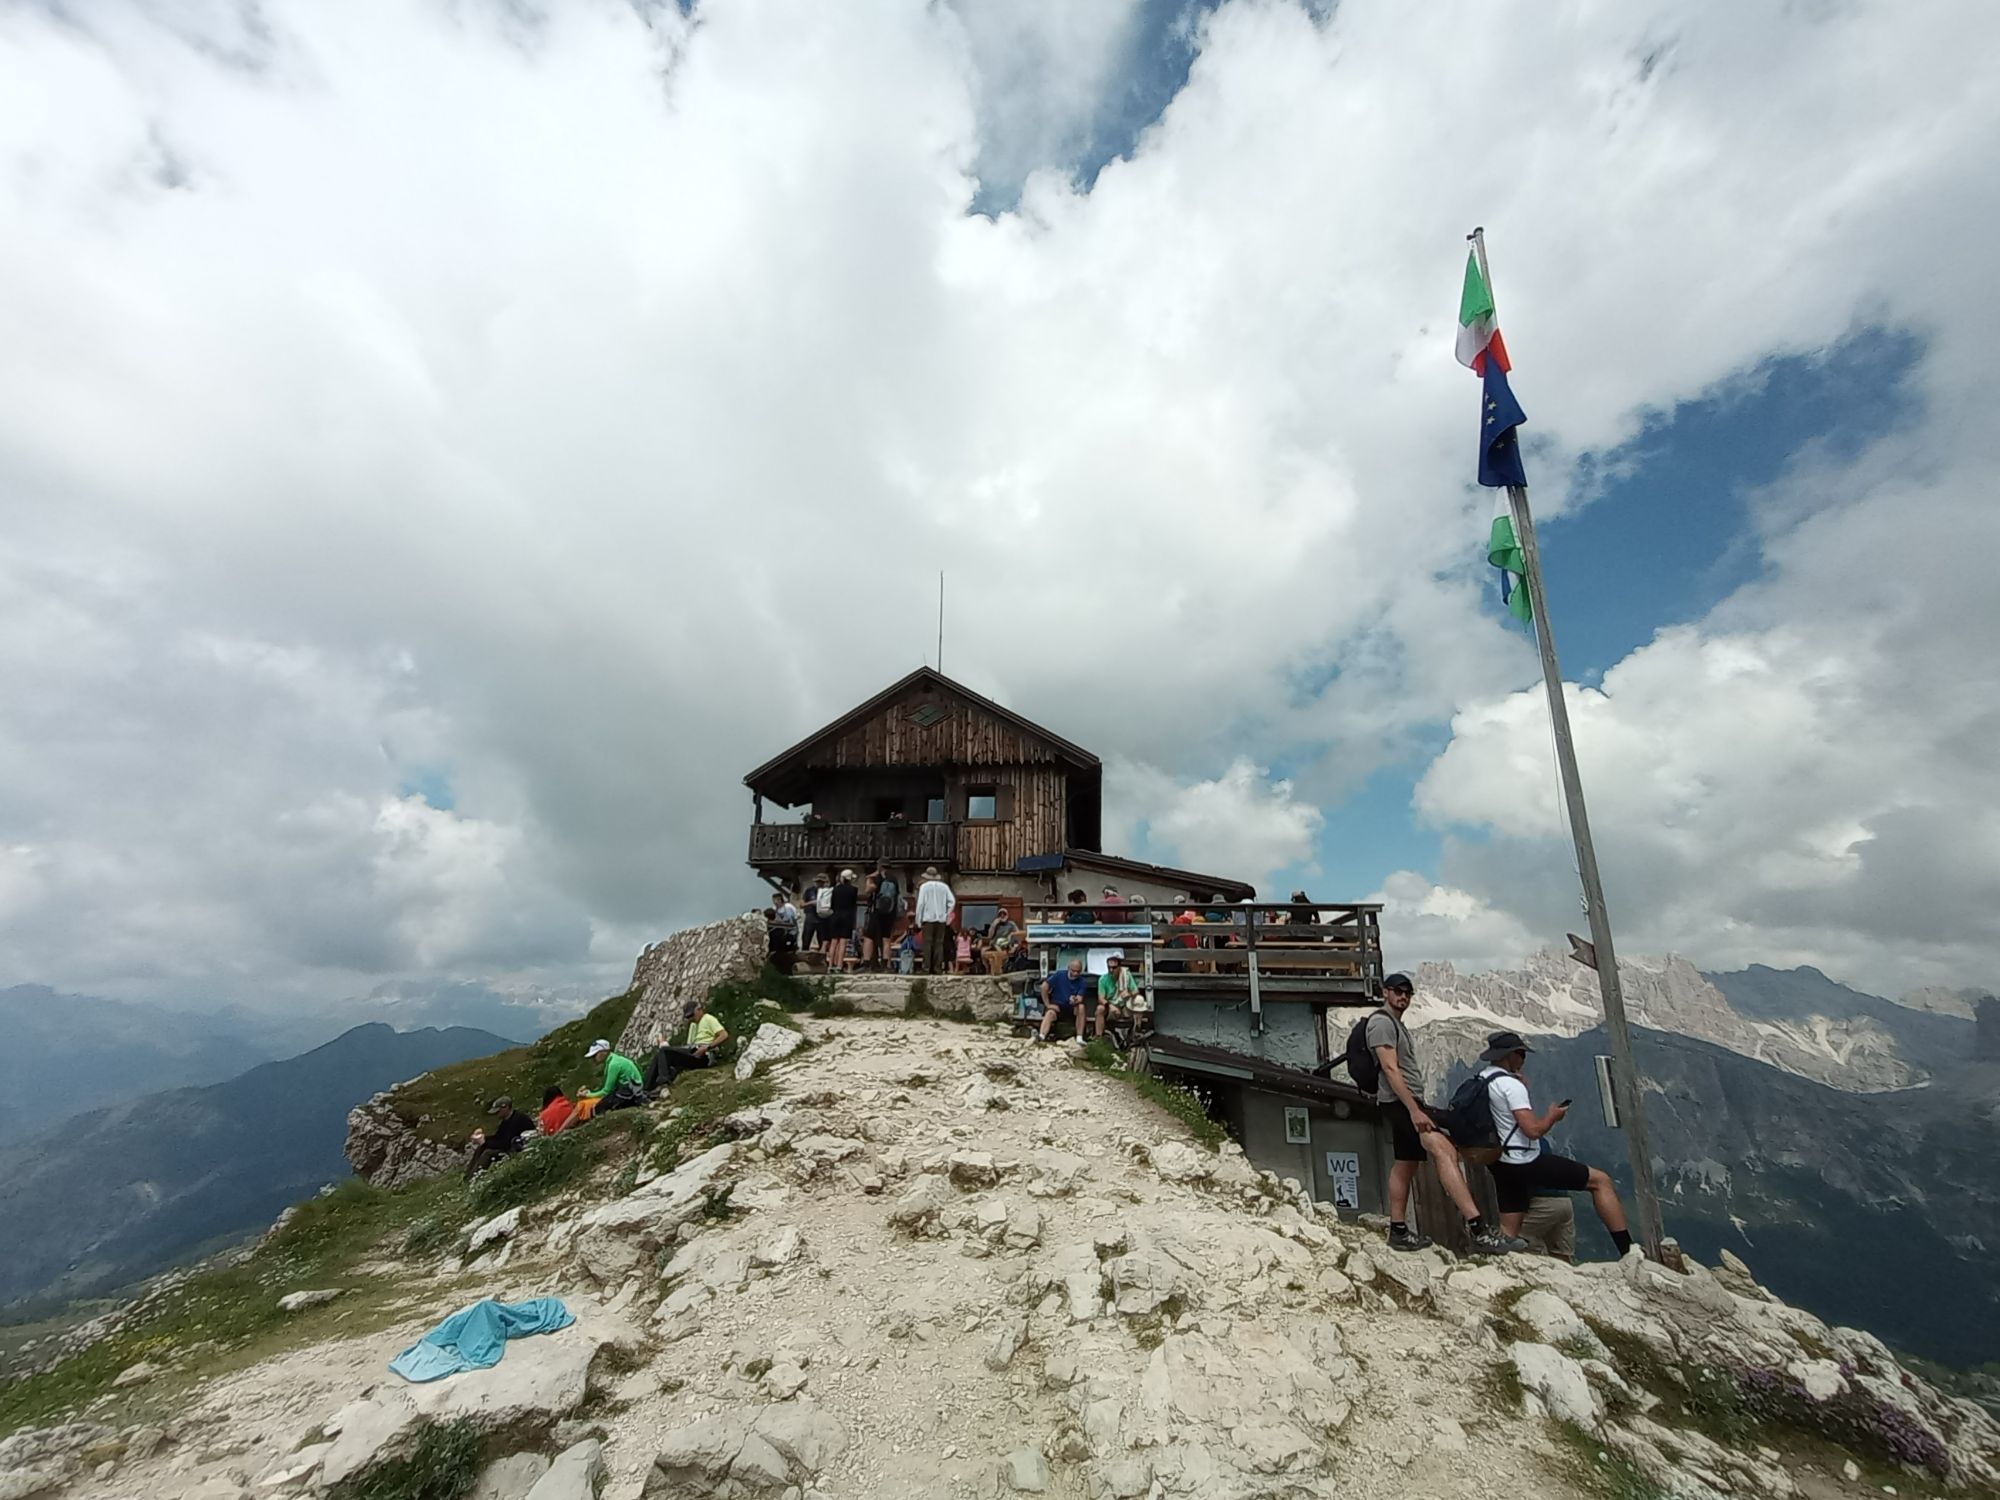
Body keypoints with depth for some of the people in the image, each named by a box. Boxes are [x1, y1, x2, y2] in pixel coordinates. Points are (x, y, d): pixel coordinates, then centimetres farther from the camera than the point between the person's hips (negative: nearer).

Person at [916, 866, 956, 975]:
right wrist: (947, 914, 10)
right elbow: (952, 901, 2)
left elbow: (920, 903, -5)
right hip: (941, 919, 2)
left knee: (927, 943, -1)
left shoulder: (924, 886, -1)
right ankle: (938, 968, 3)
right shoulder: (944, 886, 7)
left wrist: (918, 919, 1)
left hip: (928, 918, -2)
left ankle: (927, 967, -5)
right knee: (939, 943, 5)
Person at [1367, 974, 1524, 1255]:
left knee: (1405, 1165, 10)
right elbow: (1390, 1069, -20)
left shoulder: (1396, 1023, 22)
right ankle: (1480, 1231, -25)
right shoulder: (1382, 1022, -11)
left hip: (1405, 1102, 11)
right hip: (1400, 1102, -11)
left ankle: (1398, 1232, 15)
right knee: (1444, 1151, -20)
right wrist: (1414, 1110, -24)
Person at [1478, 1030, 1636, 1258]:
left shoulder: (1482, 1079, 9)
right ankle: (1630, 1252, 7)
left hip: (1503, 1165, 8)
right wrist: (1552, 1116, -3)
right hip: (1526, 1163, -8)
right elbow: (1533, 1130, -23)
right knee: (1601, 1181, 6)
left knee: (1507, 1233, 13)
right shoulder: (1511, 1084, -18)